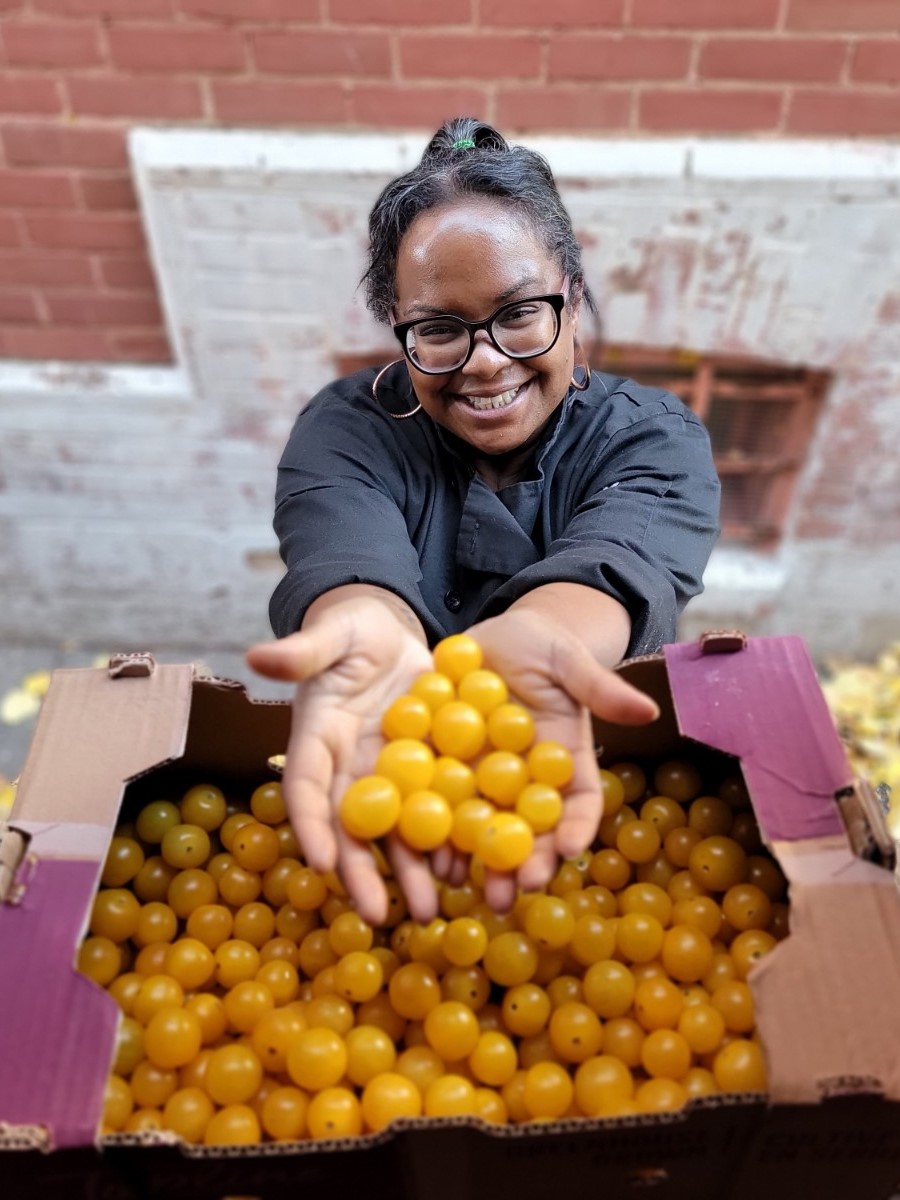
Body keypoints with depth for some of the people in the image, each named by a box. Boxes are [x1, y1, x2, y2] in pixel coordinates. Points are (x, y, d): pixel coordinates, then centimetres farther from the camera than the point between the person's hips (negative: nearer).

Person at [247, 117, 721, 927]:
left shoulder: (655, 440, -3)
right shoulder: (345, 432, -4)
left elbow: (611, 563, -24)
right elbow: (349, 557, -25)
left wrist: (526, 640, -45)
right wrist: (369, 631, -47)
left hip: (604, 790, 0)